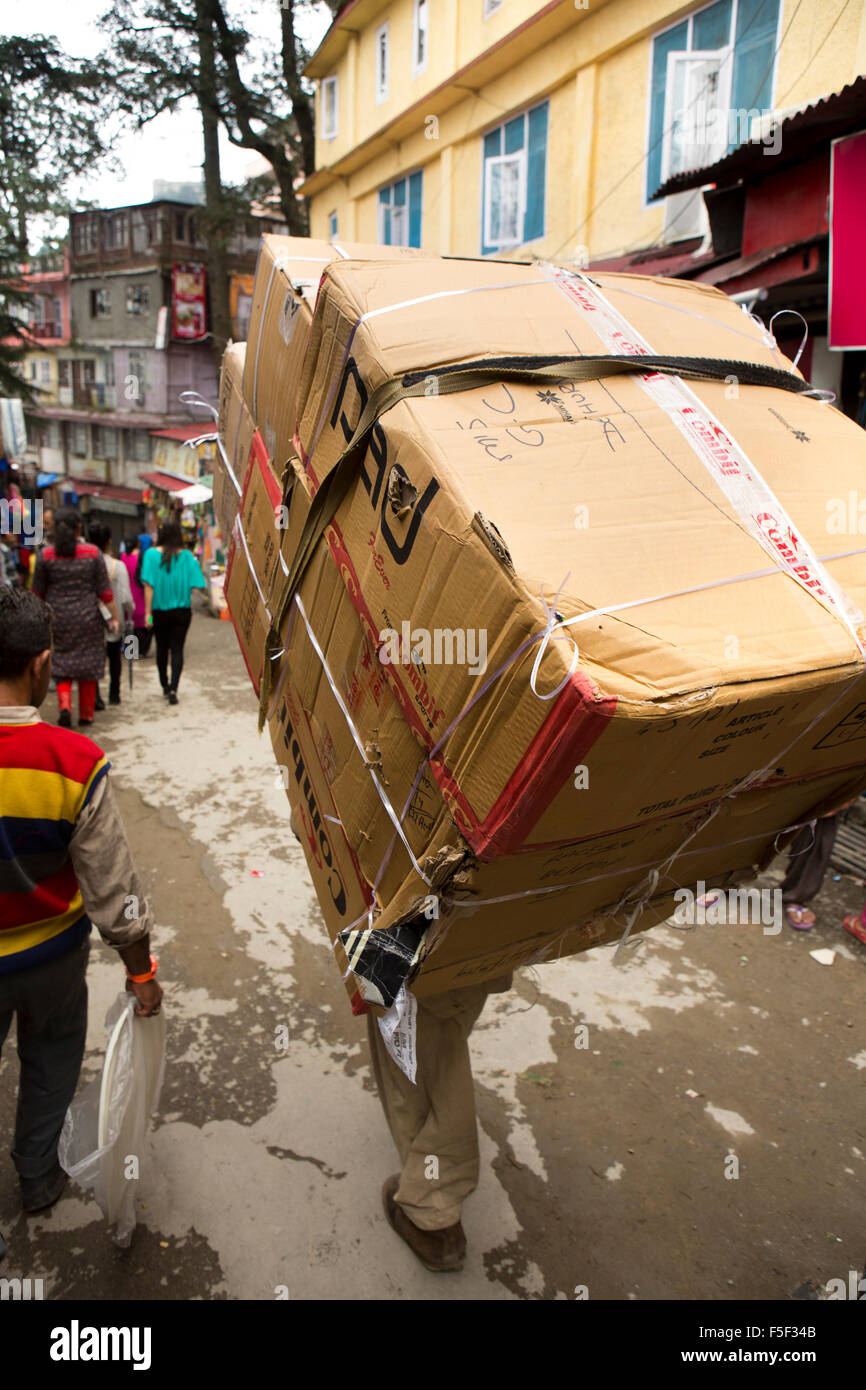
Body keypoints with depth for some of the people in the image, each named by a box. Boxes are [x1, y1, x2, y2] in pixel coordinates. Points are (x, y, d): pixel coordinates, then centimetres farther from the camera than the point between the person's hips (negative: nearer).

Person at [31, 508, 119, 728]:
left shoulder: (46, 555, -4)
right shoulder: (92, 553, -5)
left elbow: (37, 592, 3)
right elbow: (105, 590, -4)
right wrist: (114, 617, 3)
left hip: (58, 619, 0)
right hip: (88, 619, 0)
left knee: (62, 666, 11)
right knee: (88, 666, 11)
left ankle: (64, 705, -9)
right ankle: (86, 714, 18)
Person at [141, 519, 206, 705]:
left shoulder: (152, 554, -7)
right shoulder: (187, 556, -6)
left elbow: (148, 586, -11)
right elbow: (198, 585, -8)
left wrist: (148, 612, -7)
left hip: (159, 610, 1)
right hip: (181, 610, 0)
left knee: (161, 648, 17)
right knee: (177, 649, 3)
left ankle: (165, 686, 29)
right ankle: (173, 689, -10)